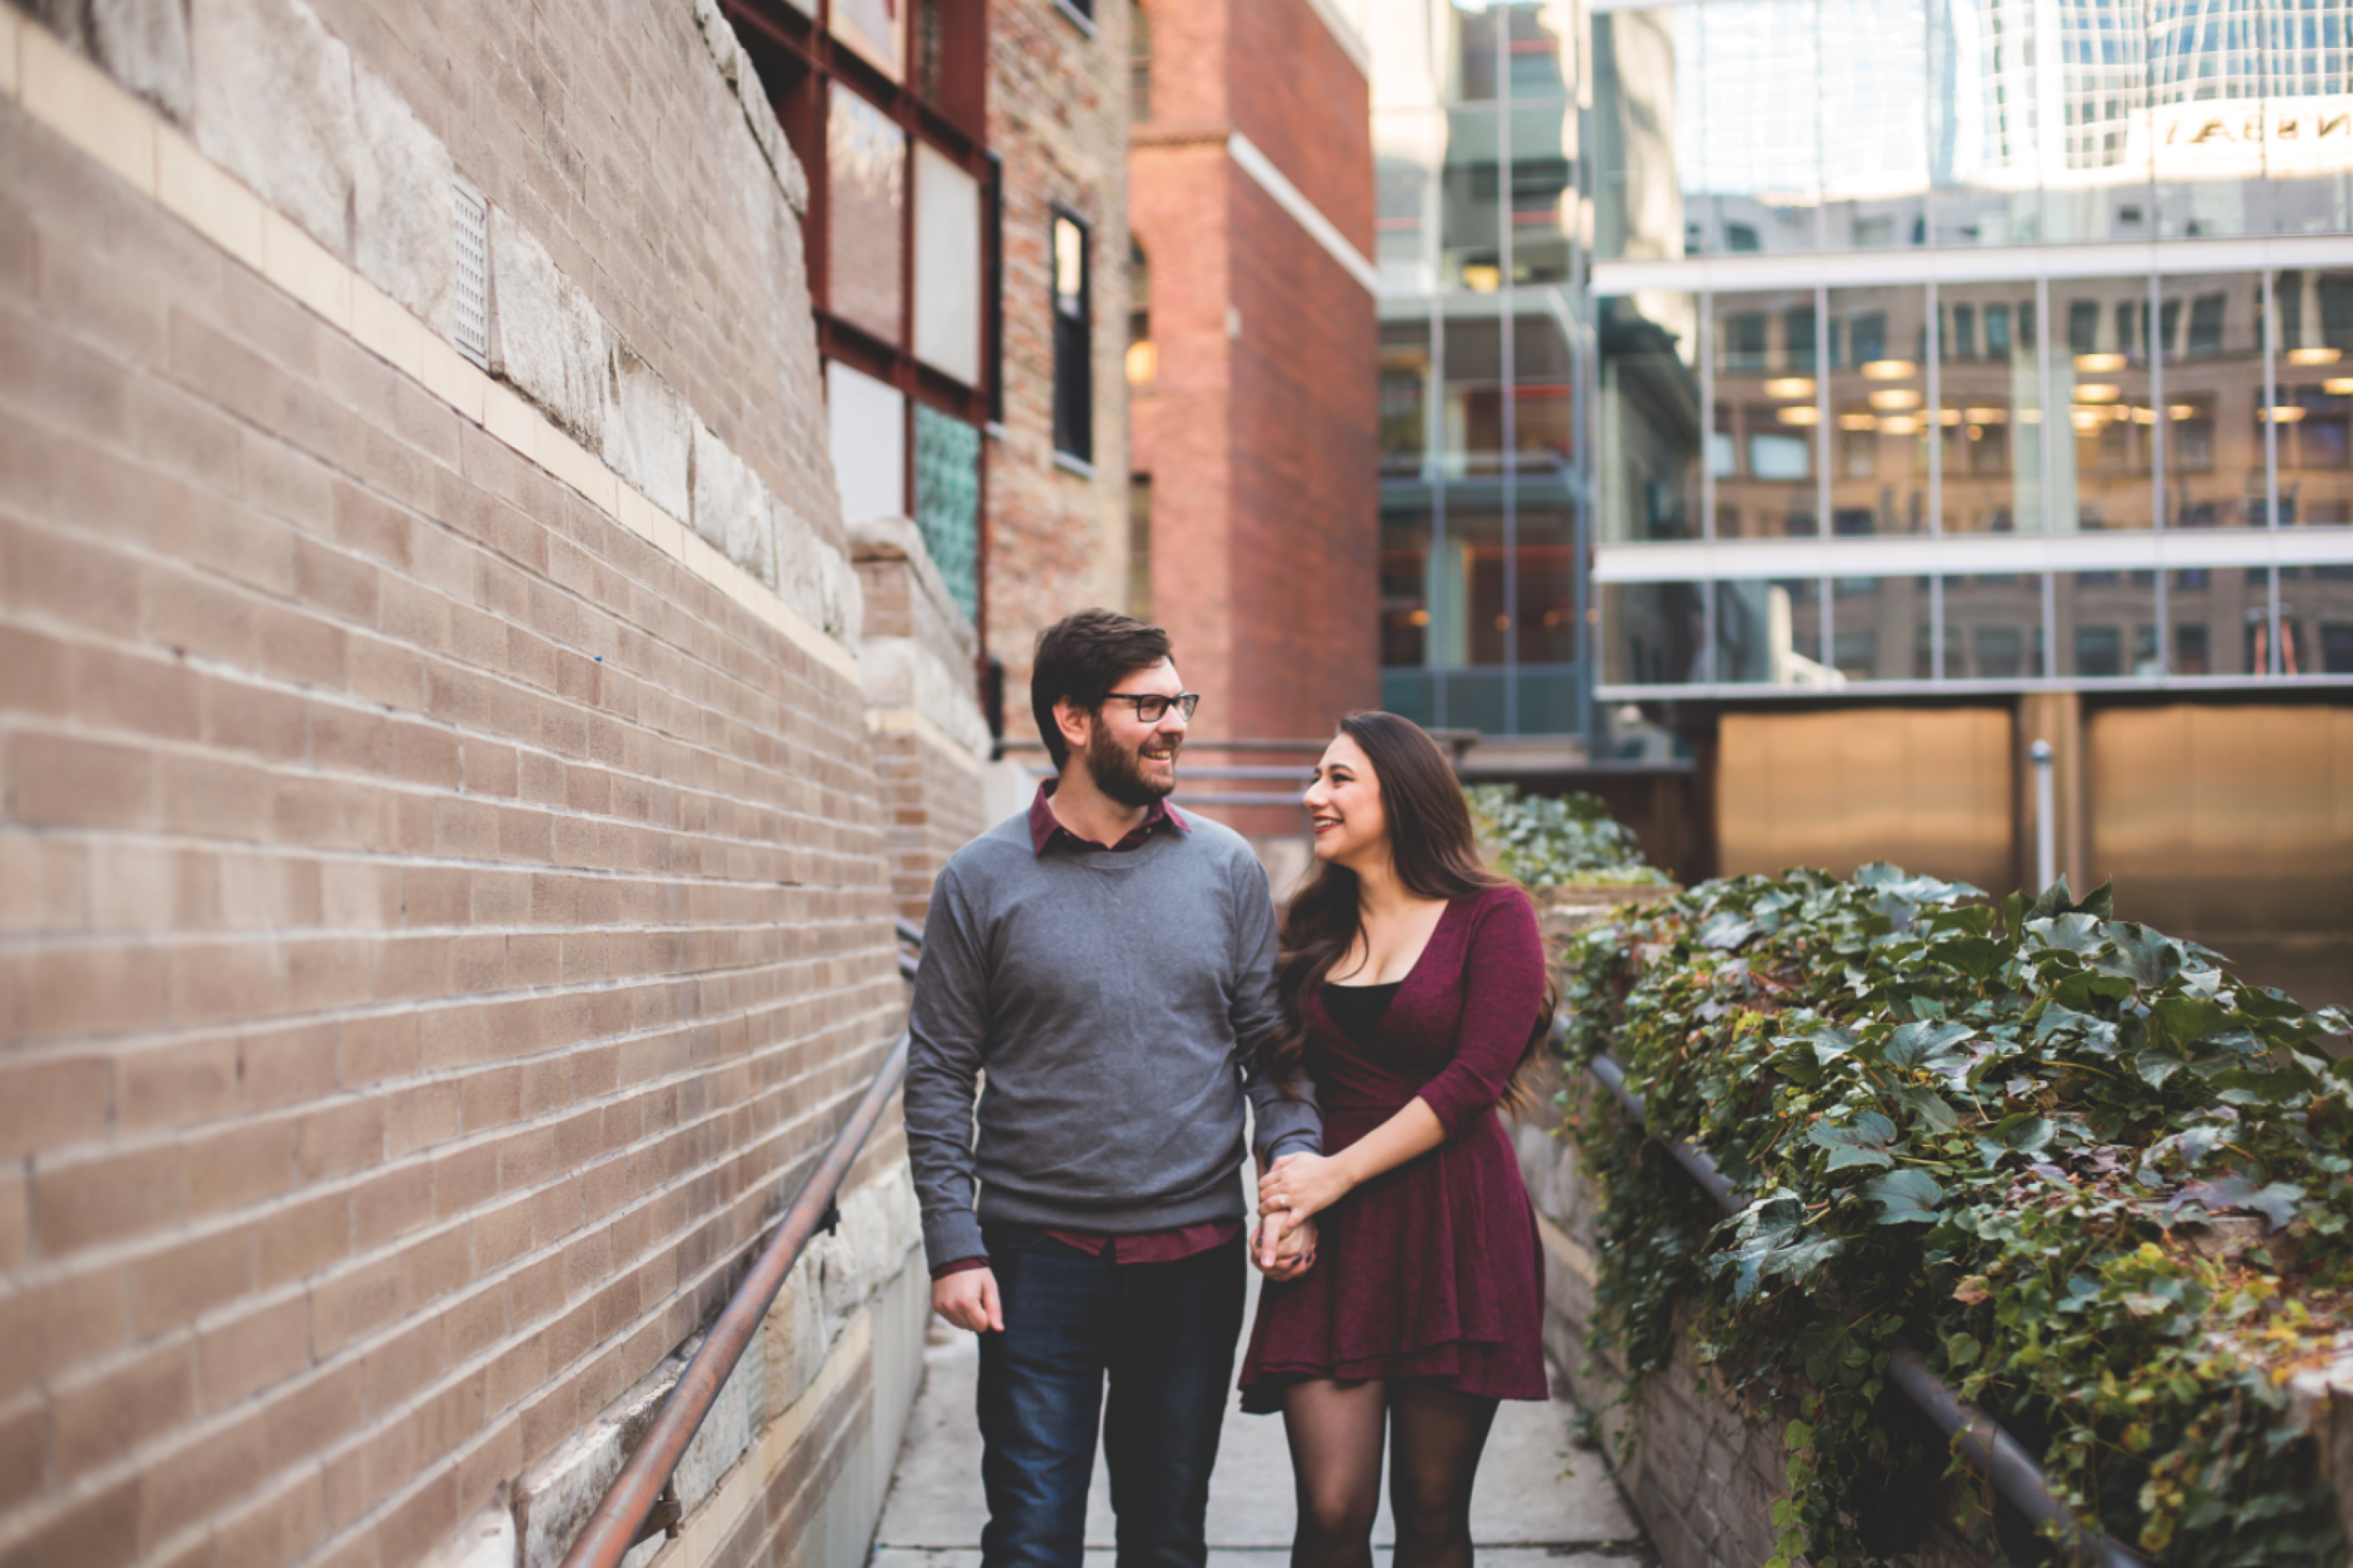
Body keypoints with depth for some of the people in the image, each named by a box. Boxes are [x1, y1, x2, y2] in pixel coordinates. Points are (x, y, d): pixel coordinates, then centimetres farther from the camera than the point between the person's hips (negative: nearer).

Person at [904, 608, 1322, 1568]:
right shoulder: (983, 881, -2)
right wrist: (954, 1245, -8)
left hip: (1195, 1257, 2)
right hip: (1040, 1259, -2)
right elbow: (939, 1076, -1)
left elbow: (1271, 1044, 7)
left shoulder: (1226, 867, 4)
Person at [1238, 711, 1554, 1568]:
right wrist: (1282, 1192, -1)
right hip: (1334, 1239, 3)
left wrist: (1337, 1174, -12)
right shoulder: (1314, 930, 14)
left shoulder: (1490, 916, -1)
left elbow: (1474, 1080, -9)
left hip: (1454, 1233, -3)